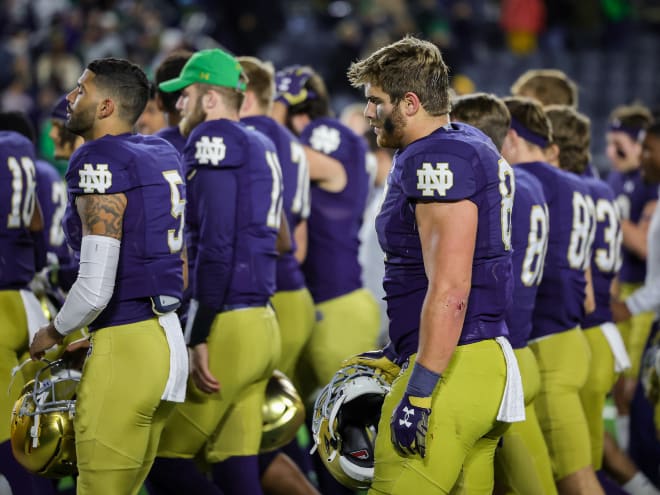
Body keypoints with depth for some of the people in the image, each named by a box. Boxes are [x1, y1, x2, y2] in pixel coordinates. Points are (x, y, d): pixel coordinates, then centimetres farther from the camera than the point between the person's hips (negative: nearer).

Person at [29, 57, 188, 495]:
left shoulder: (100, 163, -14)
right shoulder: (163, 157, 13)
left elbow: (95, 288, -19)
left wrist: (54, 332, -2)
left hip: (124, 348, -9)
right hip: (169, 341, 9)